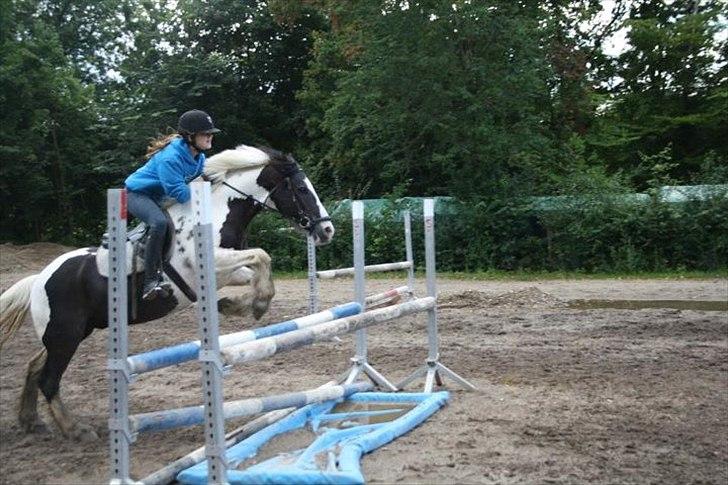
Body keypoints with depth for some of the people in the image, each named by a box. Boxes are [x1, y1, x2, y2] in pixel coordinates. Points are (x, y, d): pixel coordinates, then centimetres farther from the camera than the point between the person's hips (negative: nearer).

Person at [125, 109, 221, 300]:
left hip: (159, 197, 9)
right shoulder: (170, 157, -33)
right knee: (160, 222, -36)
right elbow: (180, 193, -34)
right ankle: (151, 281, -33)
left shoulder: (199, 157, -5)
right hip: (137, 193, -9)